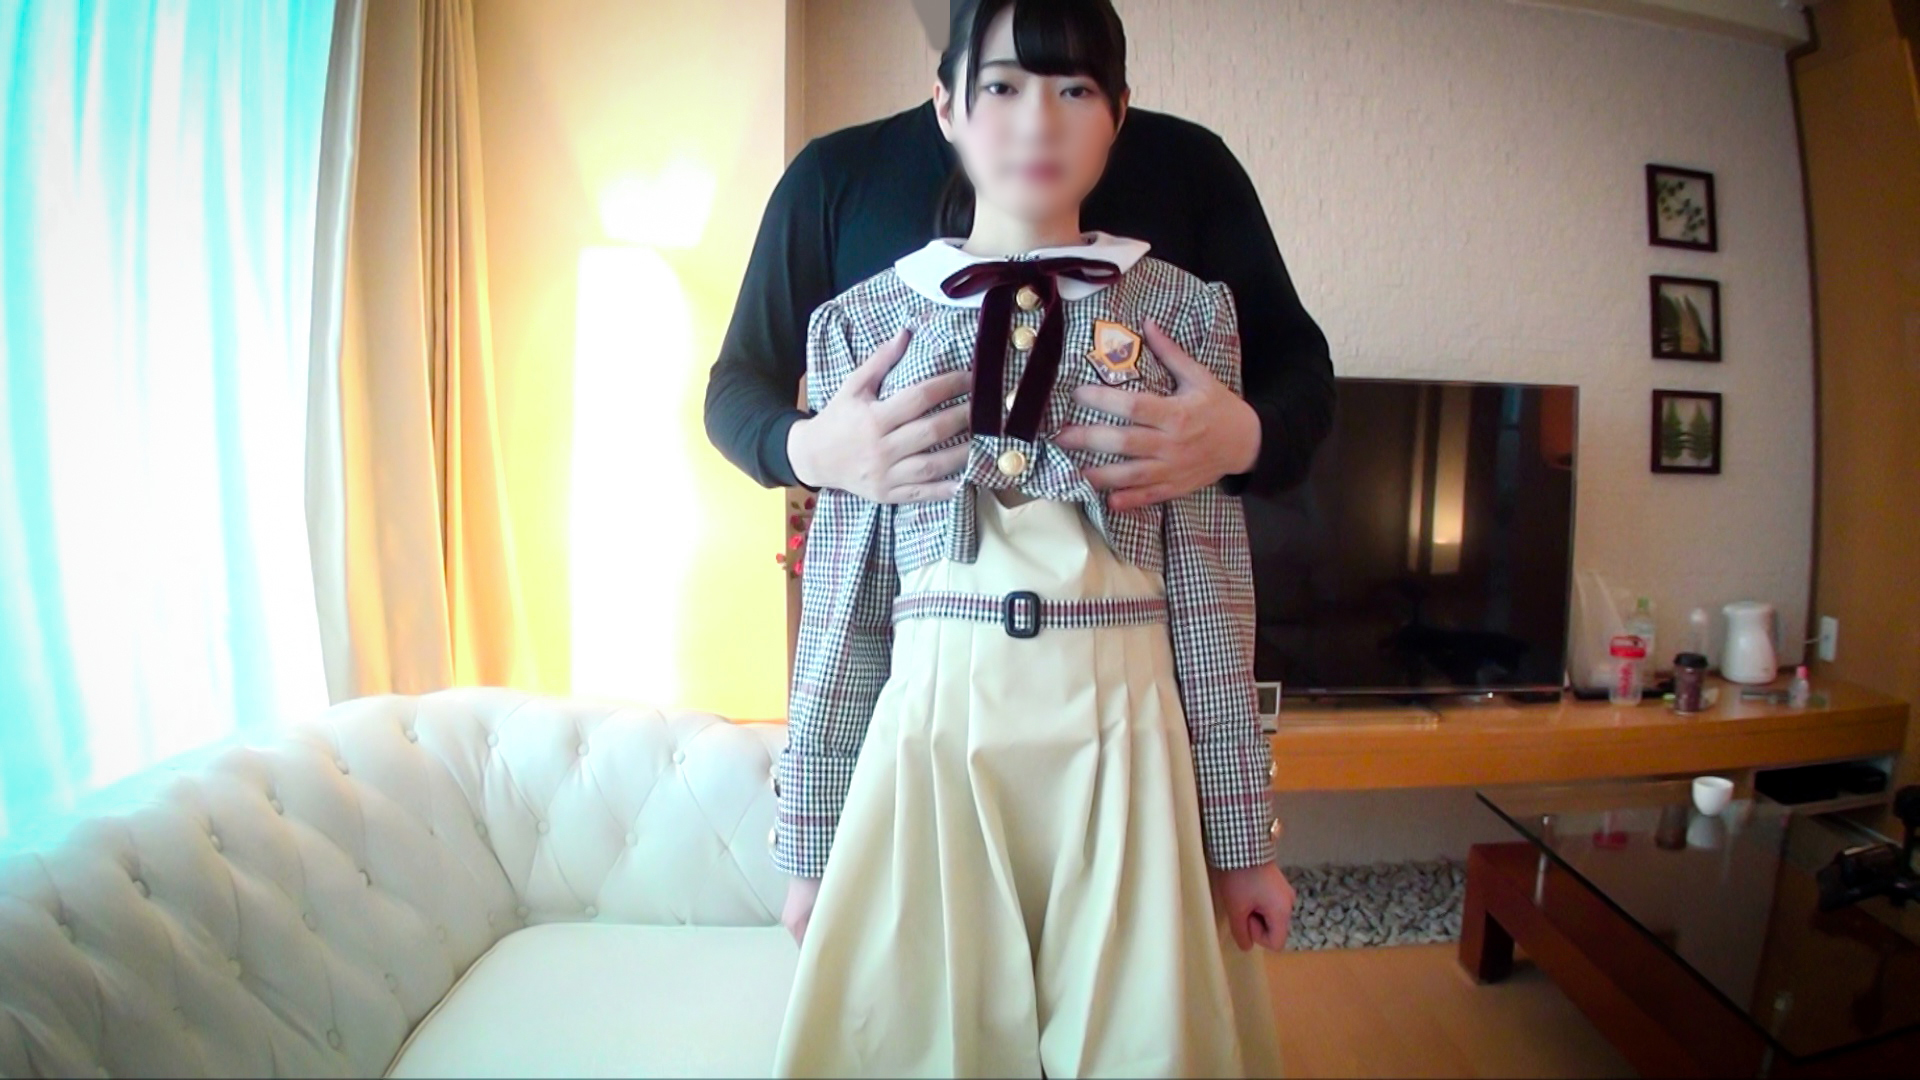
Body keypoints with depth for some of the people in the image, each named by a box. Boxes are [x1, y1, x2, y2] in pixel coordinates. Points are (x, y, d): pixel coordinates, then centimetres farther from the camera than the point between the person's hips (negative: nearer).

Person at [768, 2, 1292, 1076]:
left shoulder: (1184, 313, 2)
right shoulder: (867, 320, 3)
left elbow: (1212, 588, 1)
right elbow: (843, 596, 3)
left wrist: (1243, 834, 2)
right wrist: (812, 836, 5)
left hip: (1123, 730, 0)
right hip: (930, 729, 1)